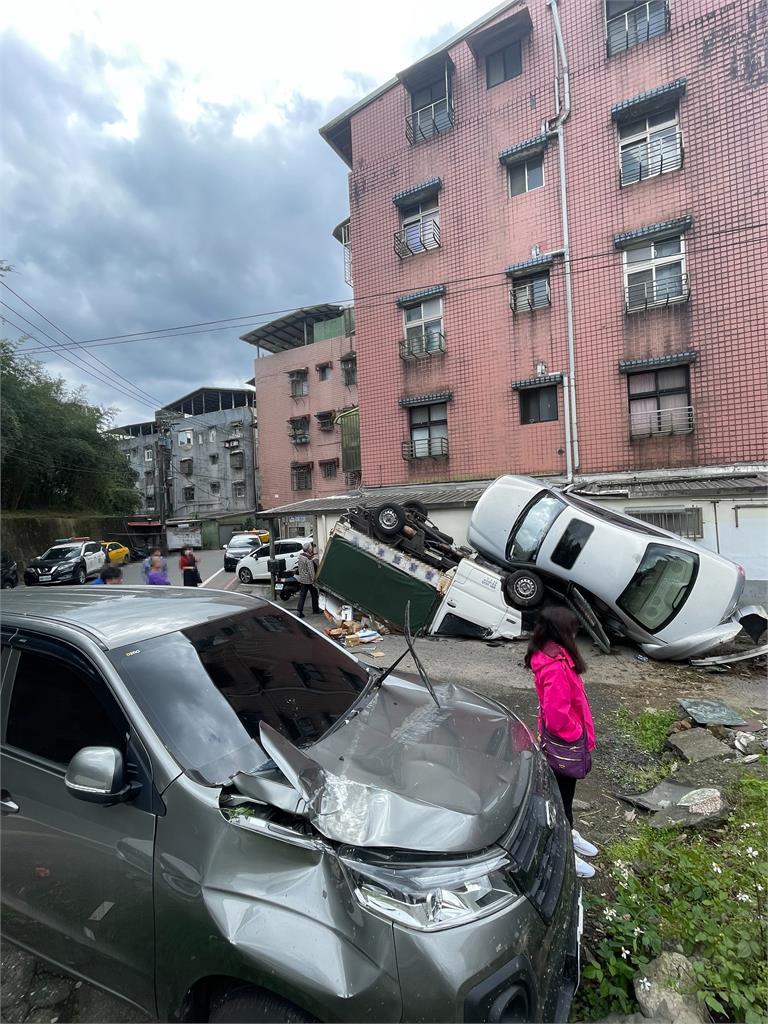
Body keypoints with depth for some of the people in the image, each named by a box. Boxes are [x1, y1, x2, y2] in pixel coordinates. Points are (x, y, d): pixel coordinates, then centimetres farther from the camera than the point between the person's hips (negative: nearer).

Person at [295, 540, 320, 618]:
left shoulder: (300, 556, 3)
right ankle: (315, 610, 23)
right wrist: (313, 581, -15)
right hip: (309, 580, -7)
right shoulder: (309, 559, -21)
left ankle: (299, 611, 3)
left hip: (302, 579, 7)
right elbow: (311, 571, -20)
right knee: (314, 594, 11)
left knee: (302, 595, 8)